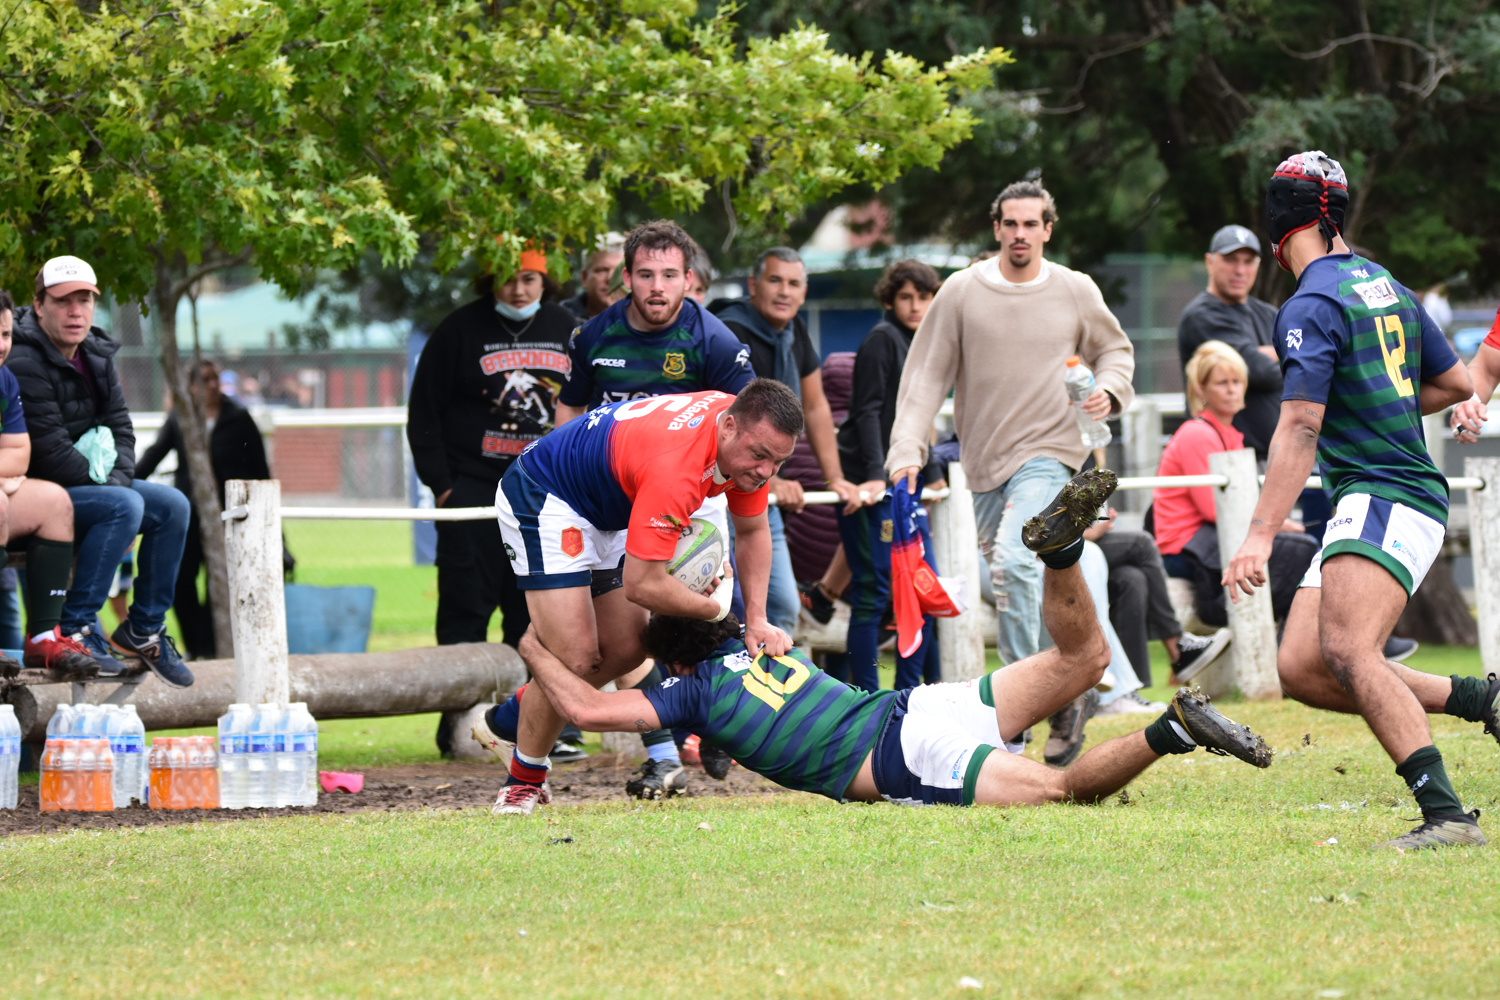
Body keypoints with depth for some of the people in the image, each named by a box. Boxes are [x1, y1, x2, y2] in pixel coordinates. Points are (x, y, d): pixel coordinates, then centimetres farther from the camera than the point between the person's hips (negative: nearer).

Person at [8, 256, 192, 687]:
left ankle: (143, 630, 7)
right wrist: (111, 490, -16)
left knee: (173, 505, -1)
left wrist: (120, 479, -8)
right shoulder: (24, 364, -20)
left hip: (94, 485, 9)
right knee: (123, 506, -29)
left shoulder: (97, 357, 9)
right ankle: (75, 628, -27)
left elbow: (120, 429, 11)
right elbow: (50, 452, -22)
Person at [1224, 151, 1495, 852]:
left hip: (1383, 499, -9)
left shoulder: (1312, 307, -11)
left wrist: (1260, 536, -25)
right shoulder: (1385, 286, 16)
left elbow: (1299, 431, -20)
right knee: (1301, 668, 6)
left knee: (1346, 651, -27)